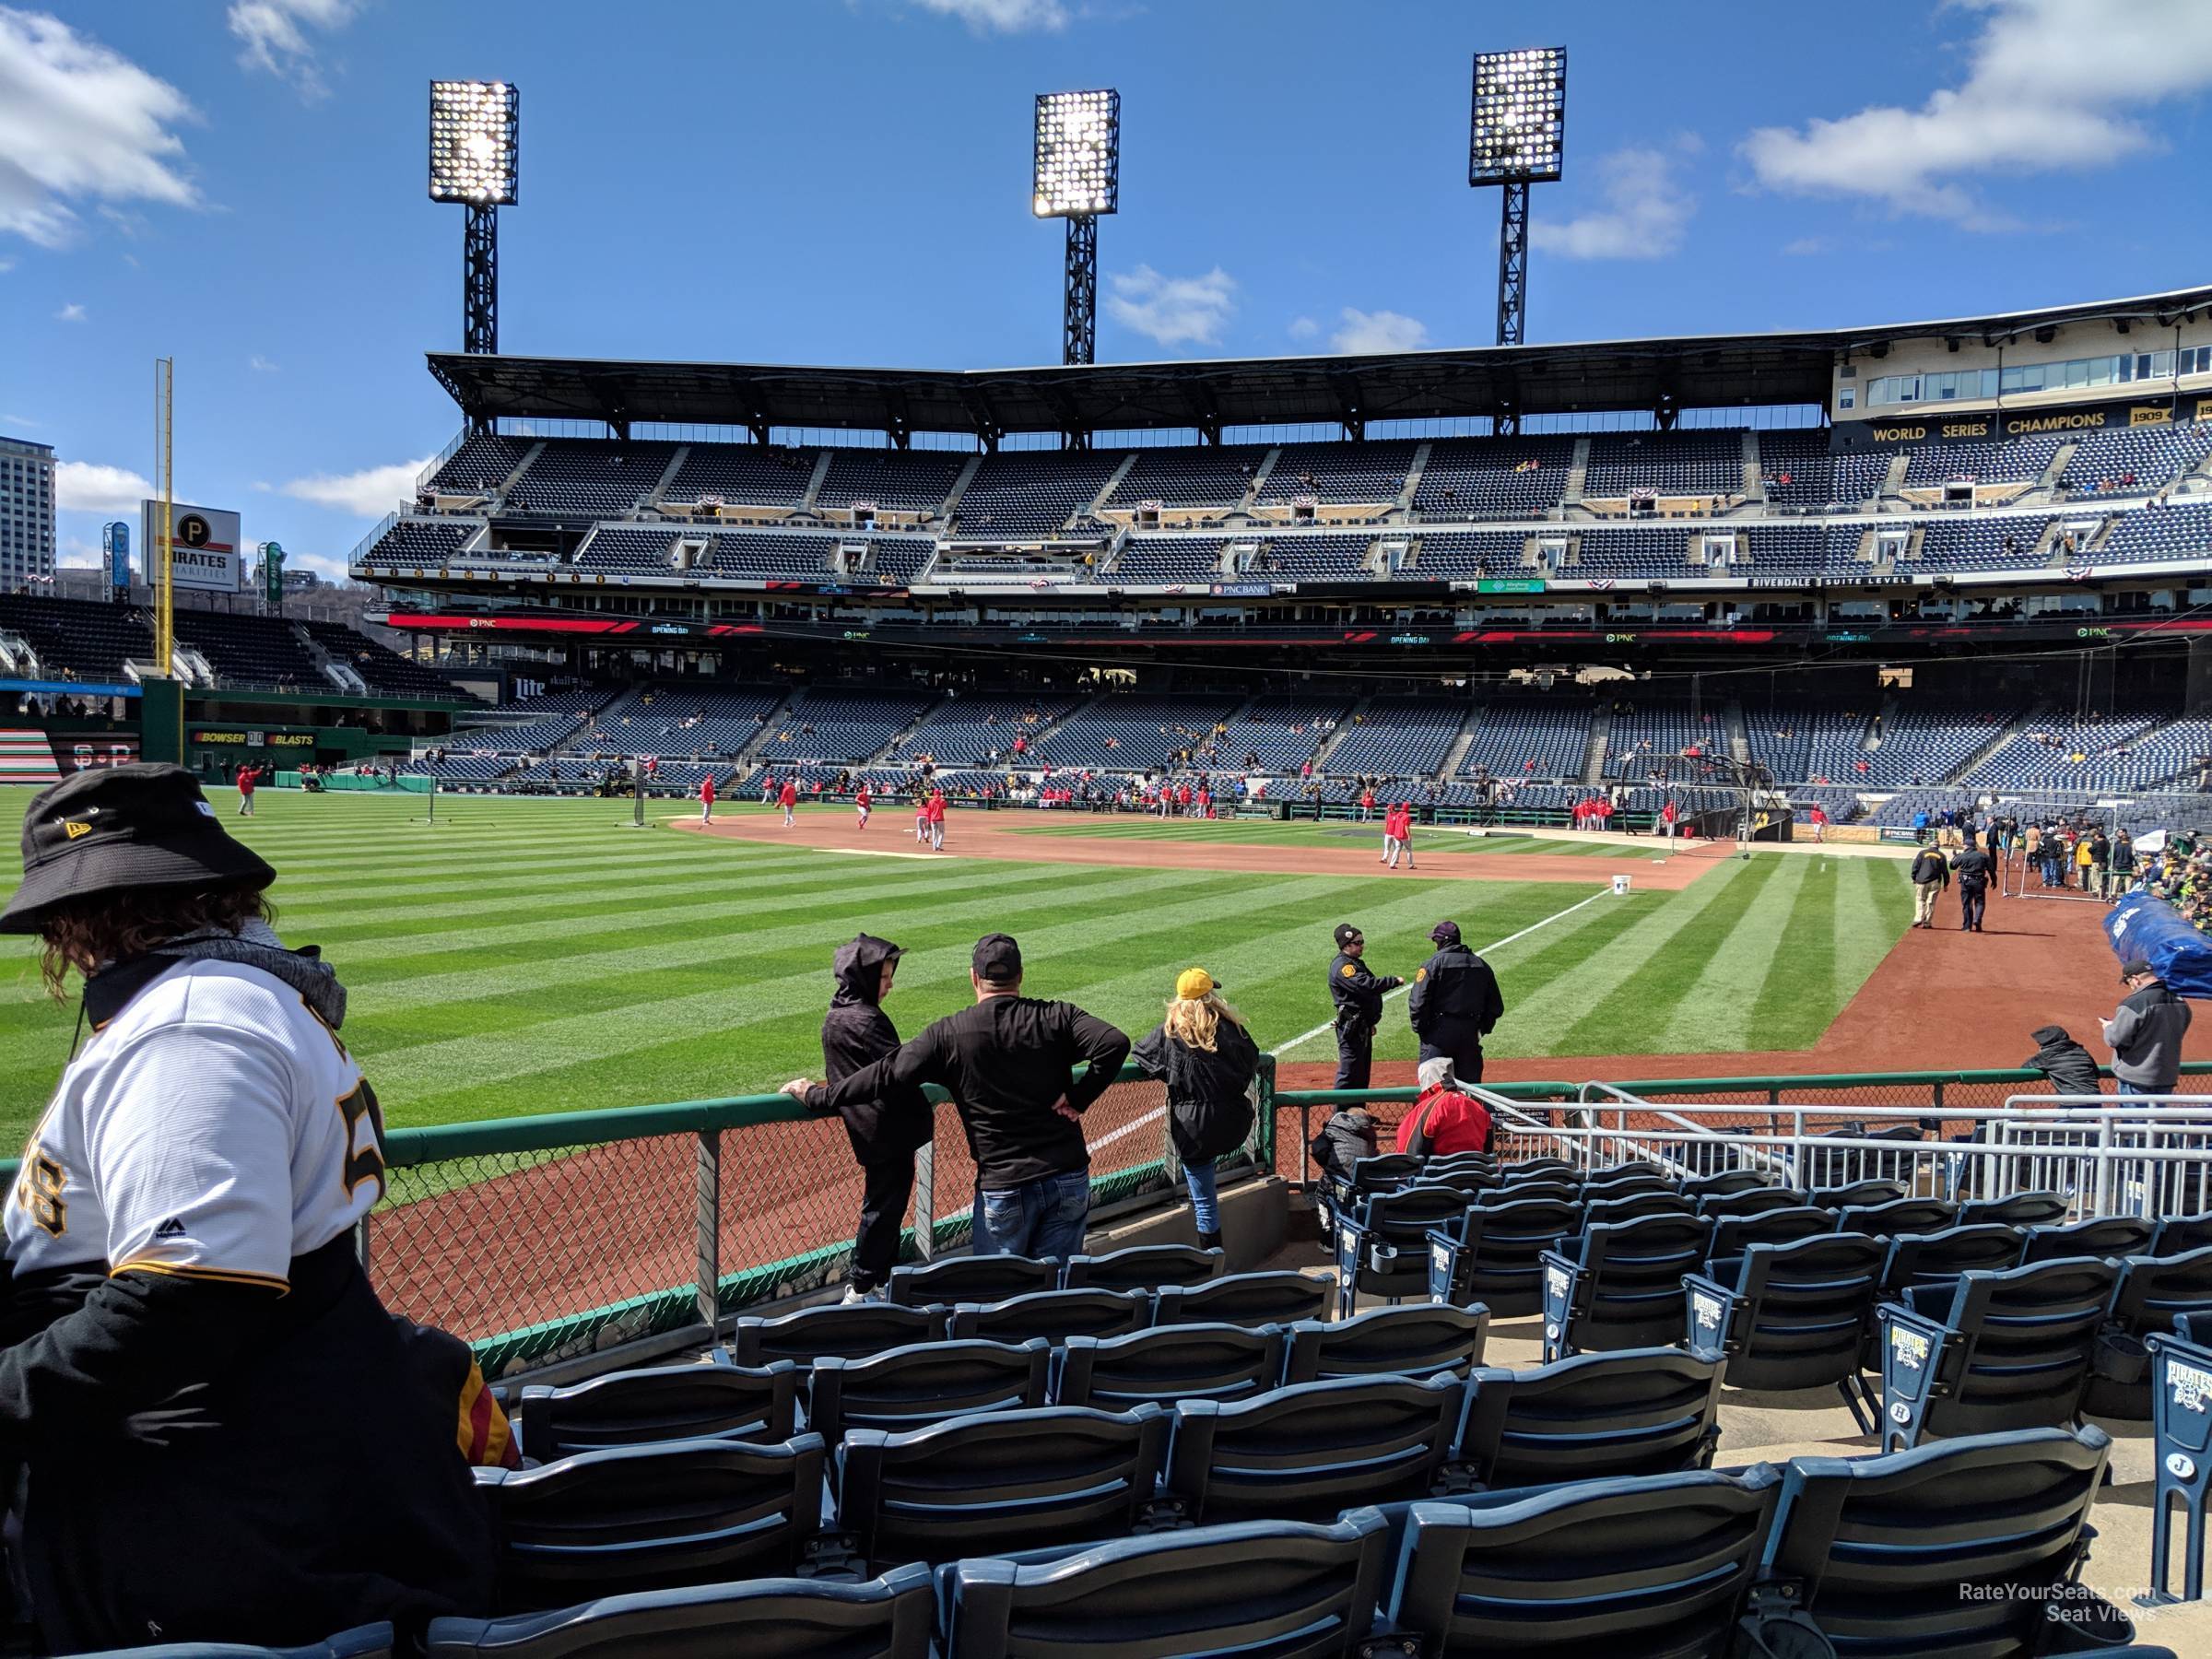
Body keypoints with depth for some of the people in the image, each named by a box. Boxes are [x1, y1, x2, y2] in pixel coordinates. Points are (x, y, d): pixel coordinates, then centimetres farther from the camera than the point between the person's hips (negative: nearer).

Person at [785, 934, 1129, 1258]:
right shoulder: (1057, 1018, -2)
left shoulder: (949, 1034, -5)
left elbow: (888, 1074, -5)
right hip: (1071, 1180, 2)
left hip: (1004, 1189, -2)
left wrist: (816, 1097, 6)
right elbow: (1115, 1044, -16)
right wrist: (1079, 1097, -7)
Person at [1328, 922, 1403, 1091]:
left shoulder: (1355, 963, 17)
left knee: (1363, 1071, 16)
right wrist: (1394, 981, -22)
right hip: (1351, 1027, -11)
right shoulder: (1342, 966, -17)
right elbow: (1367, 985, -29)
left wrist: (1371, 1022, 20)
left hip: (1363, 1026, 11)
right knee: (1349, 1071, -8)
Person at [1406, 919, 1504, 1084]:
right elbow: (1496, 1006, 13)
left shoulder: (1433, 964, -7)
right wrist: (1484, 1029, 20)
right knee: (1470, 1081, 12)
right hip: (1470, 1034, 5)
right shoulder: (1482, 965, 11)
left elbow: (1418, 1002, -13)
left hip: (1439, 1033, -5)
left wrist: (1419, 1028, -3)